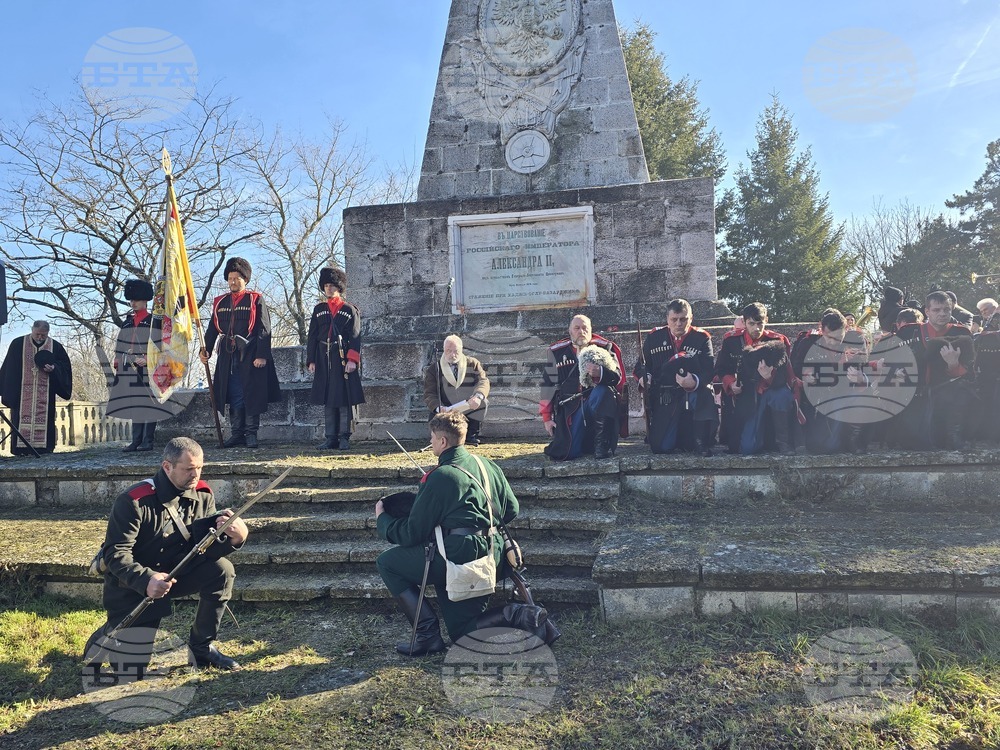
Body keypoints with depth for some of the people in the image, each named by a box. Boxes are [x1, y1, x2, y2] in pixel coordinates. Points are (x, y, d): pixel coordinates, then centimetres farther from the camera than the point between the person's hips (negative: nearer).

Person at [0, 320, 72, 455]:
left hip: (45, 392, 1)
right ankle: (22, 448, -2)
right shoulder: (18, 344, 2)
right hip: (22, 392, -1)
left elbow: (65, 365, 10)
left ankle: (43, 447, 2)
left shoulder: (55, 346, 4)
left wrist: (54, 368, -12)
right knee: (22, 418, -4)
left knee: (44, 418, -1)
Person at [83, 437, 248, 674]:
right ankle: (105, 637, 30)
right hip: (132, 584, -4)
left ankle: (202, 647, -3)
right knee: (131, 669, -6)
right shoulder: (134, 501, -23)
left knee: (222, 570, -23)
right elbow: (115, 554, -24)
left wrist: (234, 538, -33)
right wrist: (146, 580, -42)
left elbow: (206, 548, -10)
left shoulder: (202, 495, -8)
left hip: (175, 572, 4)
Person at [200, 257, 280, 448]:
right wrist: (205, 350, 0)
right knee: (234, 396, 7)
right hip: (228, 357, 4)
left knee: (251, 395, -1)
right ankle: (237, 433, 14)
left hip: (250, 356, -4)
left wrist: (262, 355, -14)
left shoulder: (256, 300, -1)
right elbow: (212, 329, 13)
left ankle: (251, 434, 6)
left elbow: (264, 330, -6)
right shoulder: (220, 303, 12)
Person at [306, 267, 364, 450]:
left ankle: (344, 438, 3)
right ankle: (330, 438, 10)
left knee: (344, 399, -3)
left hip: (343, 360, -3)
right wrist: (311, 360, 5)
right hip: (324, 361, 3)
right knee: (327, 400, 5)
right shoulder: (319, 310, 13)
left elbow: (355, 337, -2)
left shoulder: (350, 310, 3)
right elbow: (312, 337, 12)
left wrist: (352, 360, -13)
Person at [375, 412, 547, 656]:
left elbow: (411, 534, -5)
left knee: (387, 562, 7)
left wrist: (382, 518, 13)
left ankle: (428, 634, 2)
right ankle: (516, 615, -4)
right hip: (493, 558, 8)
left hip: (460, 555, -8)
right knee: (462, 633, 19)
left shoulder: (440, 477, -10)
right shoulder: (487, 465, 11)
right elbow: (511, 510, 18)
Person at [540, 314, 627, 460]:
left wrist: (600, 373, -33)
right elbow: (548, 384, 11)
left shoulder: (604, 347, 4)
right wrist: (546, 417, 7)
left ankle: (603, 443, -23)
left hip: (596, 402, -1)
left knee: (603, 391, -35)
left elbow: (617, 377, -10)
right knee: (567, 453, -14)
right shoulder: (557, 352, 9)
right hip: (569, 408, 1)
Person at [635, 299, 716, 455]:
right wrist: (645, 377, -12)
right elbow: (641, 366, 11)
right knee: (659, 447, -7)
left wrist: (695, 382, -32)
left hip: (693, 394, -1)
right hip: (663, 398, 1)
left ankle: (702, 443, -18)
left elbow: (710, 369, -11)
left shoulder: (701, 337, 0)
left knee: (706, 394, -37)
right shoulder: (654, 337, 6)